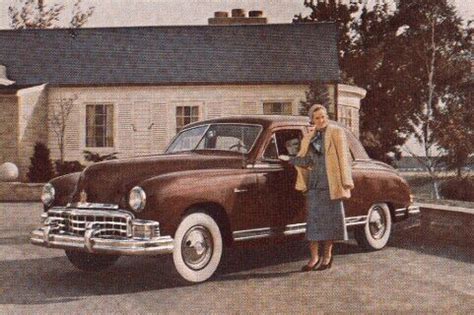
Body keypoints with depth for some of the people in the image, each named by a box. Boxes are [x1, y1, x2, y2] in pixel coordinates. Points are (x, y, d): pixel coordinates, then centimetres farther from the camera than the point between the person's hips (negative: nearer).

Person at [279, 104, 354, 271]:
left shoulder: (336, 132, 1)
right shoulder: (308, 138, 14)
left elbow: (344, 158, -3)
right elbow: (305, 160, 10)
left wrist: (346, 181, -9)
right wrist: (289, 159, -4)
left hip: (331, 183, -3)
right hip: (314, 183, 4)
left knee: (330, 219, 3)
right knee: (313, 220, 0)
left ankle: (327, 255, 14)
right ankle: (314, 257, 4)